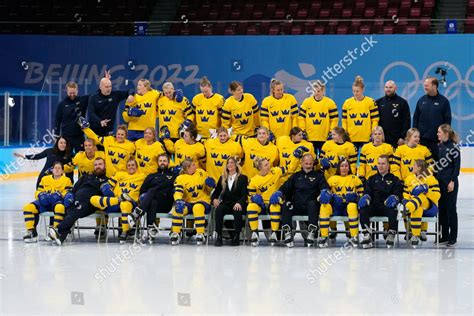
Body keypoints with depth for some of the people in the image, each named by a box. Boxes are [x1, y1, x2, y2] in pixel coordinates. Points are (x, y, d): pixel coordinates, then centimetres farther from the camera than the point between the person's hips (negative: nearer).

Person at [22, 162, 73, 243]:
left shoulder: (67, 180, 13)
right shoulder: (45, 179, 23)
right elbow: (38, 191, 21)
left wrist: (61, 195, -18)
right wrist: (41, 195, -3)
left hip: (58, 201, -4)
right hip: (45, 202, 4)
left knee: (60, 207, -44)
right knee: (28, 207, -23)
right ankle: (32, 232, -23)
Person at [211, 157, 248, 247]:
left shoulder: (243, 178, 9)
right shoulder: (222, 178, 19)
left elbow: (244, 194, -3)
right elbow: (216, 192, 18)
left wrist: (239, 203, -23)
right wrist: (214, 199, -7)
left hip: (237, 205, -3)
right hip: (226, 204, 3)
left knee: (237, 211, -39)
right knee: (219, 209, -33)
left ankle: (236, 236, -30)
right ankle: (219, 236, -34)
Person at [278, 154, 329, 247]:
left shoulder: (318, 175, 15)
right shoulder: (296, 176, 23)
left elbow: (325, 188, 0)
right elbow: (285, 187, 11)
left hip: (311, 208, -2)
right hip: (296, 207, 2)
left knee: (312, 203, -36)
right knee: (285, 205, -27)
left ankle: (312, 232, -44)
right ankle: (287, 232, -39)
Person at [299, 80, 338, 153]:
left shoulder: (330, 102, 0)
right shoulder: (307, 102, 3)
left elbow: (334, 119, 2)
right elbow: (301, 117, 5)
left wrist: (331, 132, -5)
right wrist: (302, 131, -2)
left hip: (324, 138, -1)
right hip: (309, 137, 1)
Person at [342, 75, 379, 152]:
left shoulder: (371, 102, 0)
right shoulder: (347, 103, 7)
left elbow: (375, 120, 1)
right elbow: (344, 120, 10)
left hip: (366, 138, -2)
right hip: (351, 138, 2)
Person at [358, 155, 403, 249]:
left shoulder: (394, 179, 15)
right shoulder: (372, 179, 24)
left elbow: (399, 194, 3)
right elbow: (367, 192, 13)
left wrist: (393, 197, -21)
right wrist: (366, 197, -12)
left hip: (387, 206, -2)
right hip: (374, 207, 2)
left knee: (393, 210, -37)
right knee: (363, 208, -30)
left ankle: (391, 236, -33)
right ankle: (366, 236, -33)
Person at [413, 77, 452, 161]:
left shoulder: (443, 101, -1)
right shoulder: (421, 100, 8)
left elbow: (447, 120, -1)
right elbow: (416, 118, 11)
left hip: (437, 139, -3)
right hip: (422, 138, 3)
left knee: (436, 160, 0)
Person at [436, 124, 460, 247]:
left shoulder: (453, 147, -10)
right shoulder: (439, 146, 11)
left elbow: (457, 166, -11)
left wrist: (452, 181, -15)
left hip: (450, 182, -7)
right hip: (439, 181, 7)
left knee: (451, 209, -2)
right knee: (441, 208, 10)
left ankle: (453, 237, 2)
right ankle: (444, 236, 18)